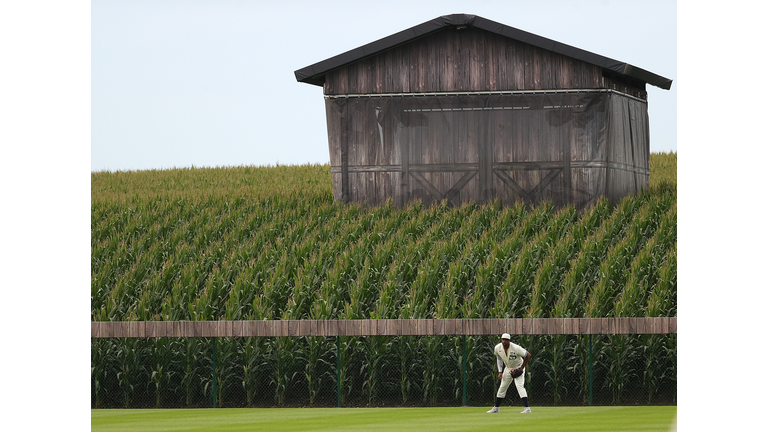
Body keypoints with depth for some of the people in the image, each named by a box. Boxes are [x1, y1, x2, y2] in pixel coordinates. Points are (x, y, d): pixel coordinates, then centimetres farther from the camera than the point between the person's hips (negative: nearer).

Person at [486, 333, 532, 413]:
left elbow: (528, 355, -20)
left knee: (520, 386, -22)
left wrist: (521, 368, -19)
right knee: (502, 387, 10)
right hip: (508, 369, 6)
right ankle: (496, 408, 24)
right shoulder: (497, 348, -14)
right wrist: (500, 372, -1)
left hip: (518, 368, -6)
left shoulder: (515, 348, -30)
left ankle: (527, 408, -27)